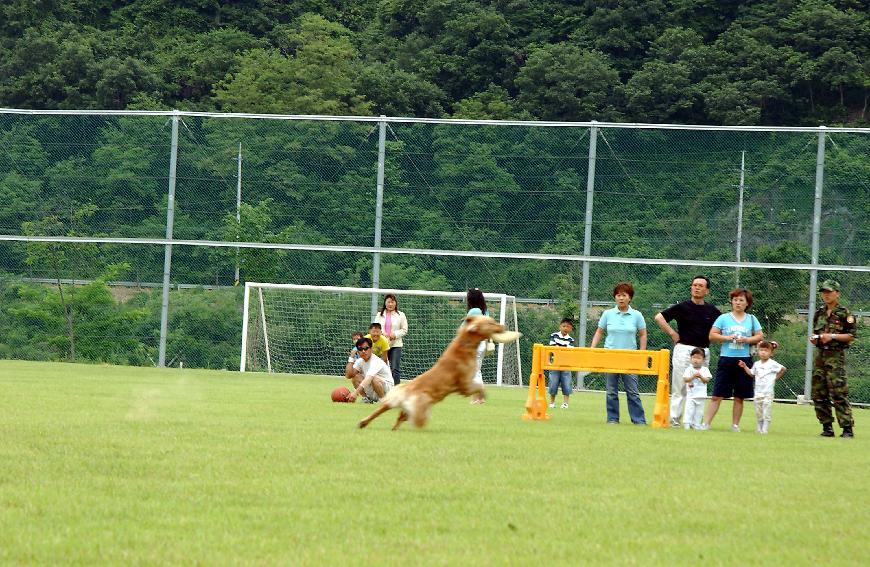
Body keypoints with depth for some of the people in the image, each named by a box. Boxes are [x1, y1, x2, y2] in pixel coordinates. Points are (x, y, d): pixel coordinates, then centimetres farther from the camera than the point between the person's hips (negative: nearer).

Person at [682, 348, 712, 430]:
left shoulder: (705, 370, 4)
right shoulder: (689, 369, -1)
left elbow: (707, 380, -4)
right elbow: (685, 380, -10)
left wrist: (701, 377, -22)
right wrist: (693, 377, -24)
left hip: (701, 395, 2)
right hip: (690, 395, -2)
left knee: (699, 411, 6)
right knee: (689, 410, -9)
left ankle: (696, 425, 13)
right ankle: (687, 424, -4)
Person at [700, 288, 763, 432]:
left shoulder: (751, 319, 9)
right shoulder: (723, 318, 4)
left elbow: (760, 336, 7)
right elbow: (712, 335, 1)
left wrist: (746, 340, -10)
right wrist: (727, 338, -13)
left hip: (744, 361, 2)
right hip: (726, 359, -2)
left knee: (739, 397, 6)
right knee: (717, 396, -5)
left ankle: (735, 425, 15)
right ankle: (705, 423, -3)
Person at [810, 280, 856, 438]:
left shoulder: (844, 314, -3)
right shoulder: (819, 313, 15)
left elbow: (851, 336, -6)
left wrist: (833, 336, -15)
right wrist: (814, 339, 4)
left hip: (836, 355, -7)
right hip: (819, 355, 7)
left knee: (839, 393, -12)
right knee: (819, 394, 4)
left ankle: (847, 427, -11)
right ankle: (827, 427, 11)